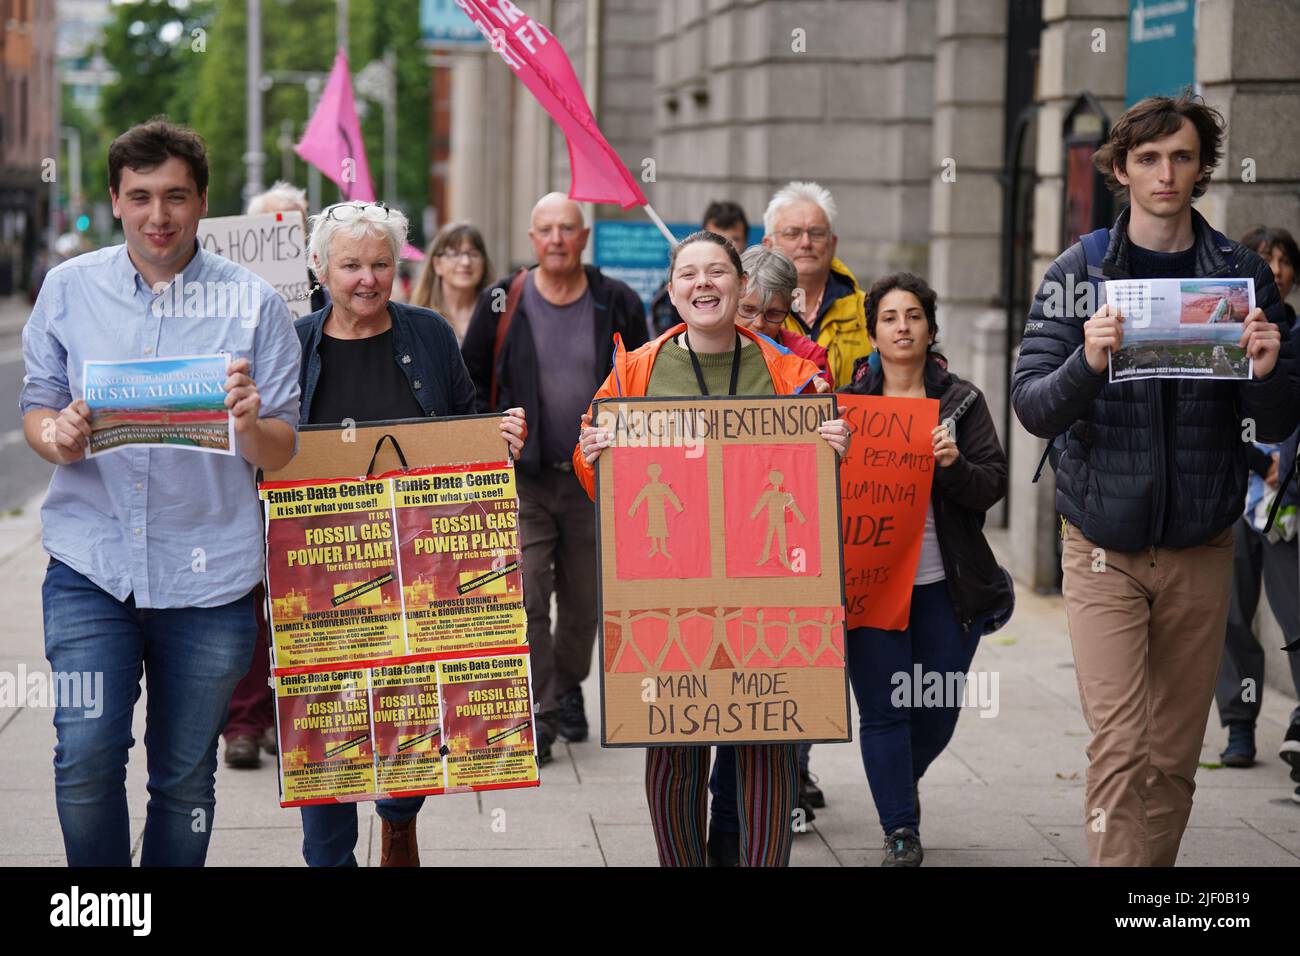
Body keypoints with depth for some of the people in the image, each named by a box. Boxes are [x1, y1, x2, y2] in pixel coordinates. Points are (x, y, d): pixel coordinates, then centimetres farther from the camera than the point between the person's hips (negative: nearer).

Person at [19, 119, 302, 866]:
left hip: (208, 572, 0)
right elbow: (36, 407, 10)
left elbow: (283, 454, 1)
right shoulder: (69, 288, 6)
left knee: (185, 776, 8)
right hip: (91, 562, 0)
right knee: (85, 761, -9)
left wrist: (250, 425, -22)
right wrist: (55, 435, -13)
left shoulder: (254, 303, 2)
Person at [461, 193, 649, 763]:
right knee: (526, 596, -9)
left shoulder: (617, 305, 2)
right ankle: (540, 710, -4)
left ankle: (568, 687, 32)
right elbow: (469, 379, 7)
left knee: (583, 598, 12)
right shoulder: (502, 303, -1)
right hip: (521, 478, -2)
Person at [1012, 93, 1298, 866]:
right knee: (1120, 746, -11)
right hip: (1105, 547, -2)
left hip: (1201, 548, 2)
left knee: (1175, 759, 9)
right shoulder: (1079, 273, -1)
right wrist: (1087, 363, -27)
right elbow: (1032, 408, -7)